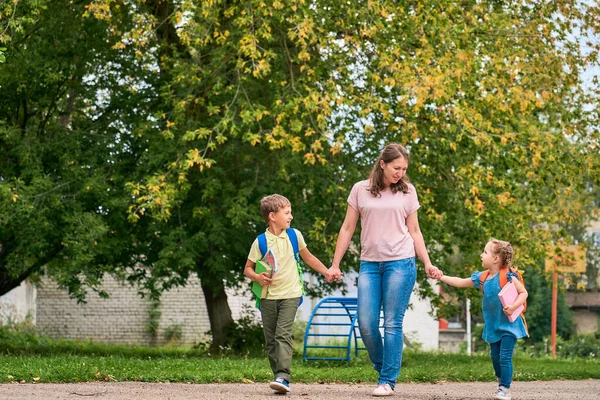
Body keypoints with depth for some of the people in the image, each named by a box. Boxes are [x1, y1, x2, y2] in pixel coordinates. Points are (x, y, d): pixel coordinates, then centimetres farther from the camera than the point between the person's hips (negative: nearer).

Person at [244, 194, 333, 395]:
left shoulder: (294, 235, 4)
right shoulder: (260, 242, -2)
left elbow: (308, 258, 20)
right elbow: (248, 268, 4)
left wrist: (327, 272, 17)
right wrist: (257, 277, -16)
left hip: (290, 295, -1)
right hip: (268, 296, 1)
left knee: (283, 335, -16)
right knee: (271, 340, 4)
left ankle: (283, 377, -25)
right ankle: (280, 376, 13)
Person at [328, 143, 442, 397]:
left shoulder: (407, 191, 6)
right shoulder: (360, 190, 5)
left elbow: (414, 231, 12)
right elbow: (348, 229, 9)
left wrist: (427, 264, 5)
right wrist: (335, 264, 6)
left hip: (400, 263, -1)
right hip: (369, 264, 1)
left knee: (392, 323, -4)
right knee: (366, 323, -4)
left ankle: (388, 381, 1)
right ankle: (383, 367, 18)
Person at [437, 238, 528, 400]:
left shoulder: (507, 276, -16)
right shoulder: (482, 277, 3)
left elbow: (523, 293, -12)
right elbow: (460, 282, 13)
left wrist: (513, 306, -27)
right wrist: (441, 277, 9)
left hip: (508, 324, -7)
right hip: (493, 325, 7)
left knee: (505, 357, -10)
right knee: (495, 357, 15)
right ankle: (501, 381, 33)